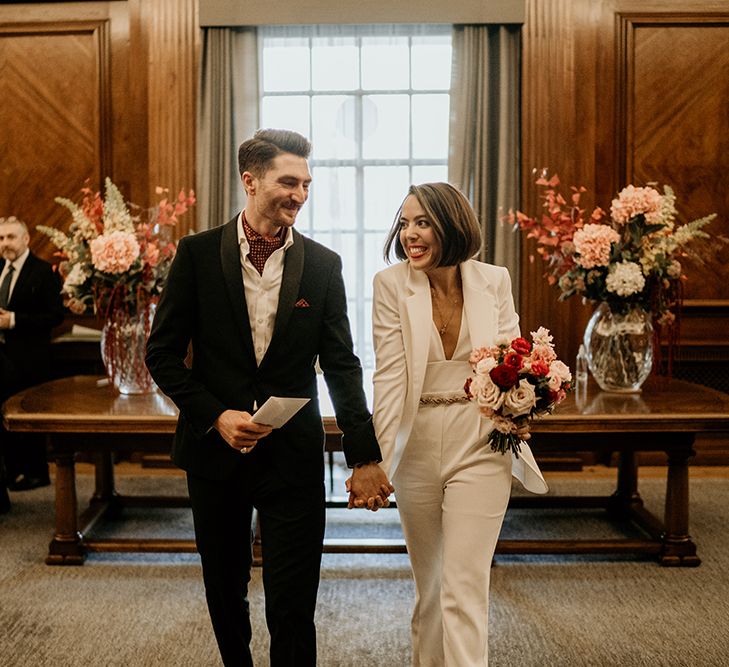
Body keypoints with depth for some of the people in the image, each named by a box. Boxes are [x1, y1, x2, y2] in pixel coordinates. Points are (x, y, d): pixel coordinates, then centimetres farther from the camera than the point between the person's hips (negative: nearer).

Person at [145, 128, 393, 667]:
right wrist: (216, 415, -13)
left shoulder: (323, 264, 0)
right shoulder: (198, 254, -2)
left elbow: (341, 364, 1)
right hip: (216, 452, 1)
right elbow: (163, 353, -1)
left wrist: (365, 456, -4)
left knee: (293, 607, 0)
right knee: (225, 595, 18)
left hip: (294, 456, 0)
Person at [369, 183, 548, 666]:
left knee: (465, 587, -4)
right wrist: (376, 456, -15)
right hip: (418, 446, 1)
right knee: (428, 579, 17)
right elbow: (389, 375, -8)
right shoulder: (392, 284, -5)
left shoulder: (494, 281, -3)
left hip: (480, 446, -1)